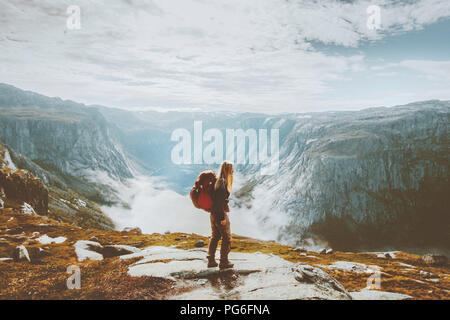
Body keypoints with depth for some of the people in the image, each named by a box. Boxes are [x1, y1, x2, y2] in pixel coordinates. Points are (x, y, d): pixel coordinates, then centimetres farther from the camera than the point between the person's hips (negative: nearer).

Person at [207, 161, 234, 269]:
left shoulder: (218, 181, 10)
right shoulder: (222, 182, -19)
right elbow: (220, 201, -22)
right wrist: (223, 218, -20)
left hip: (213, 214, 9)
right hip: (220, 214, -9)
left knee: (215, 237, 16)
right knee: (227, 237, 3)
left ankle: (211, 260, 21)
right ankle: (224, 261, 10)